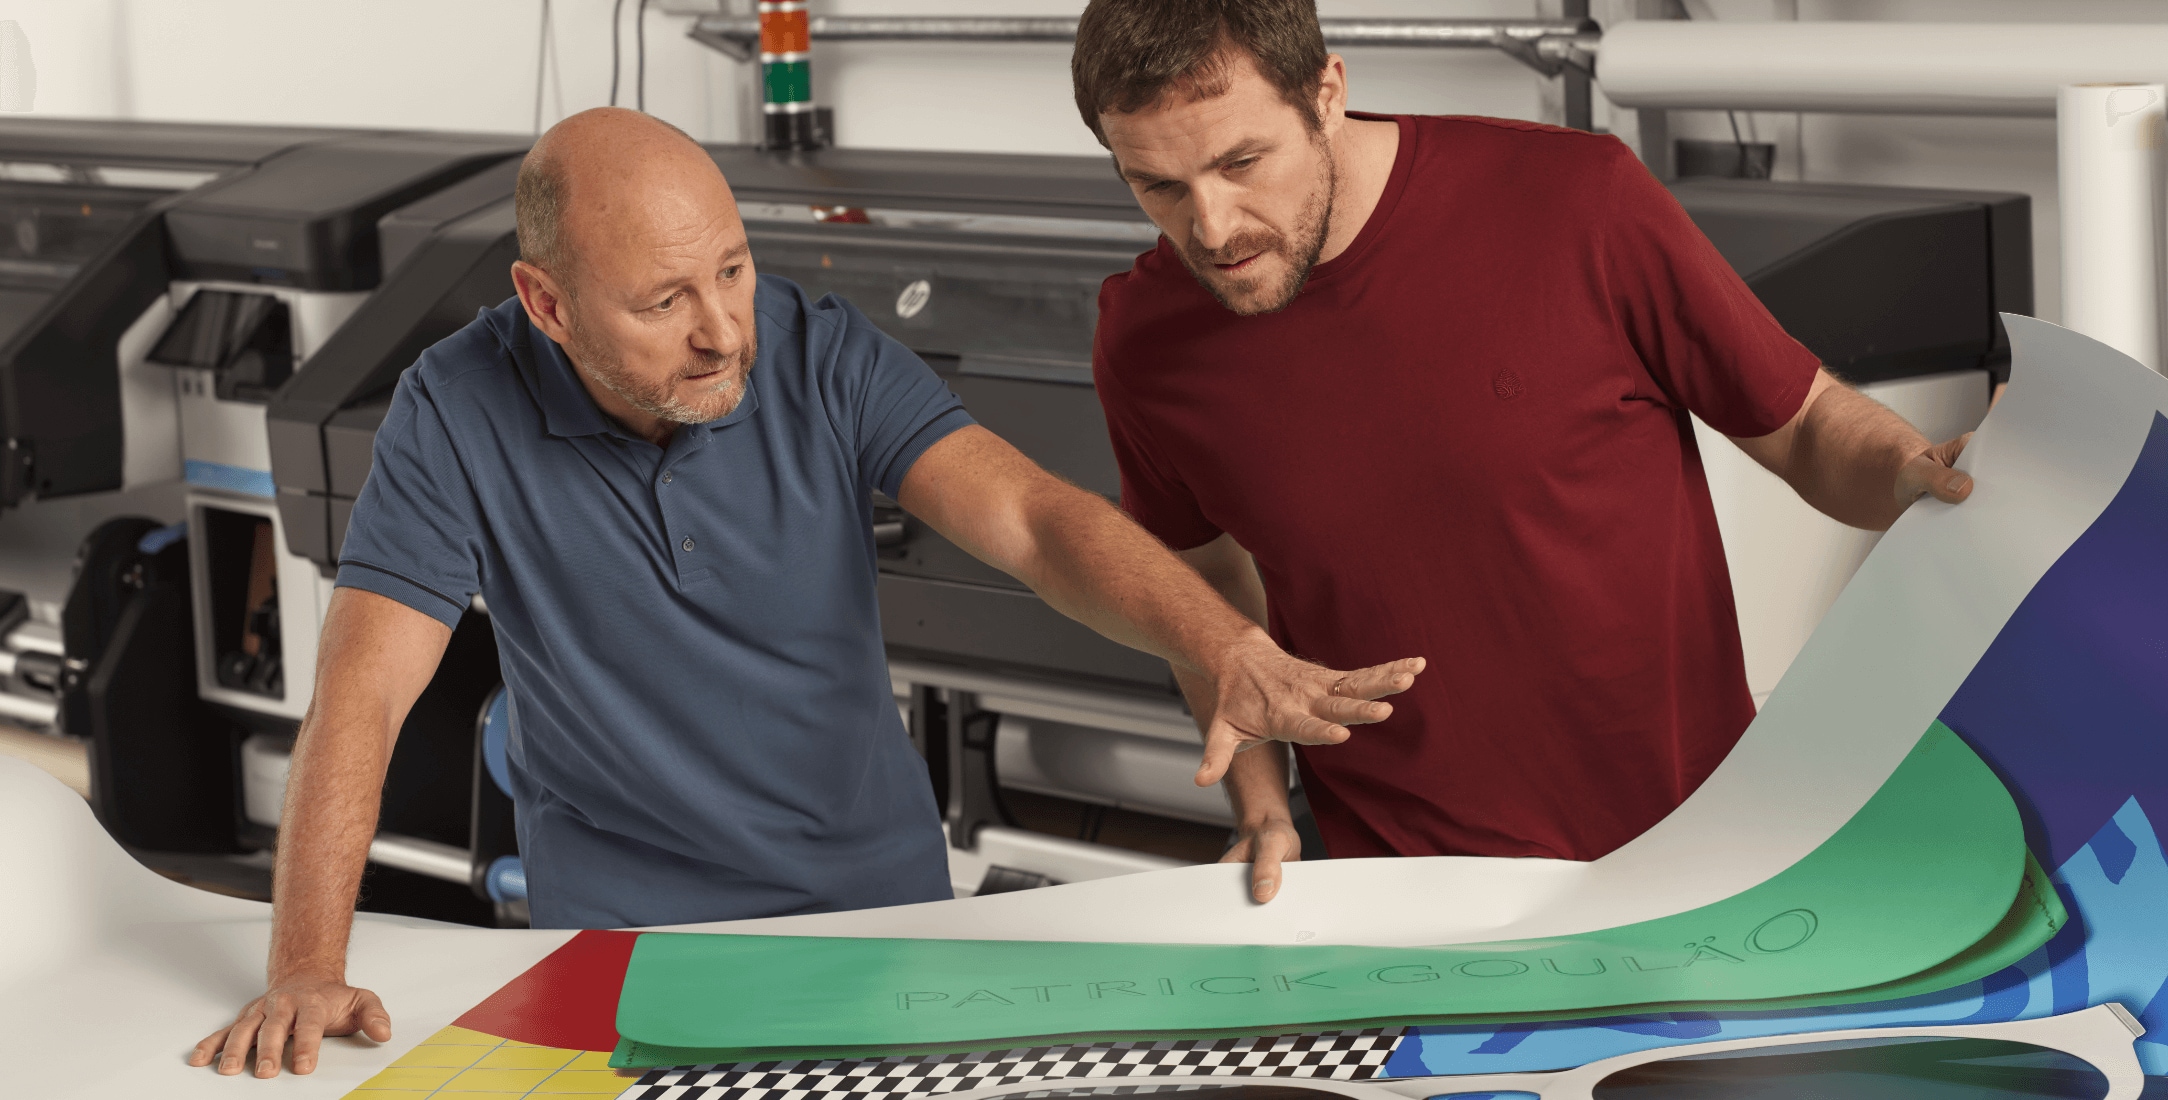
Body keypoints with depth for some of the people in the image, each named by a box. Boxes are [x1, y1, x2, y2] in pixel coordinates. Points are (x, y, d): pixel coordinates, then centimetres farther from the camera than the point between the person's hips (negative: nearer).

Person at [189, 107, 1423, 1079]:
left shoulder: (828, 359, -11)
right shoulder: (461, 412, -14)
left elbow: (1031, 517, -23)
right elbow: (361, 697, -15)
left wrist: (1228, 649, -42)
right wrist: (307, 971, -26)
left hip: (880, 880, 2)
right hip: (623, 923, -2)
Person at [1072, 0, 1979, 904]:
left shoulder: (1575, 202, -15)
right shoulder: (1146, 343, -7)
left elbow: (1808, 427, -2)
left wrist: (1914, 472, -23)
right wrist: (1262, 808, 1)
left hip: (1685, 831, -2)